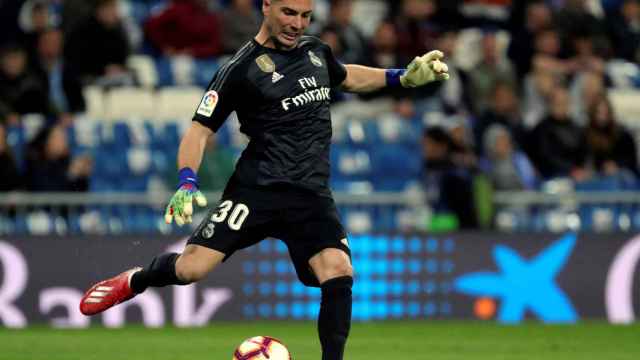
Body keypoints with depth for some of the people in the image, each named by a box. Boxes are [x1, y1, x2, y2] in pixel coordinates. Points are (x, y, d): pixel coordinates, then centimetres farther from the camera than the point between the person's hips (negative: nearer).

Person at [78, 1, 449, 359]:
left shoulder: (317, 51, 12)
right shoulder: (241, 68, -6)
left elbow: (346, 76, 36)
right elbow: (201, 129, -5)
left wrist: (402, 76, 26)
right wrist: (188, 181, -20)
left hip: (312, 195, 4)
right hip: (258, 188, -4)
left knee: (339, 272, -20)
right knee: (191, 267, -14)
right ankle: (135, 281, 20)